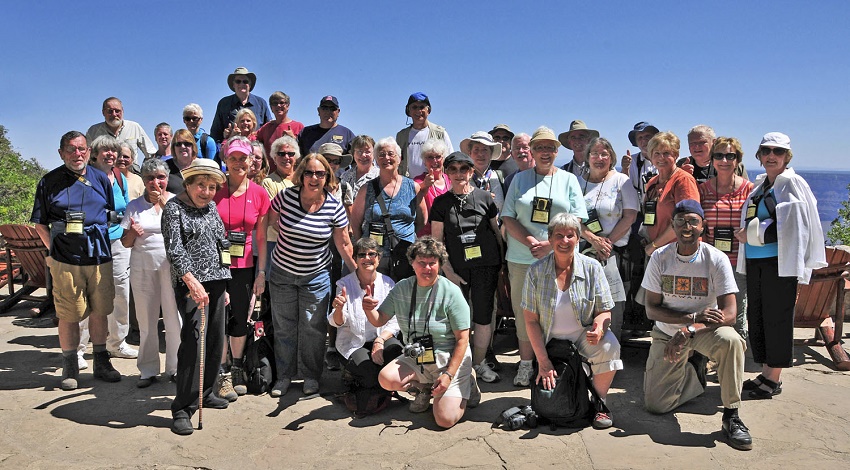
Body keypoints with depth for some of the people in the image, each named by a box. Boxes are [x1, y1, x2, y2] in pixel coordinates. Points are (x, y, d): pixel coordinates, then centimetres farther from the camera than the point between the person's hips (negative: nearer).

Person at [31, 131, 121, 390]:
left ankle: (101, 363, 23)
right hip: (65, 261, -2)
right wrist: (54, 250, 0)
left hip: (100, 258, 2)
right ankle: (70, 368, 15)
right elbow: (40, 223, 7)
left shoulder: (101, 179, 8)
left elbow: (112, 215, 17)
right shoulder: (49, 182, 2)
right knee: (69, 316, 1)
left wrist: (100, 242, 11)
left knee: (100, 312, 9)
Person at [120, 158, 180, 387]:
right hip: (142, 267, 2)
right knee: (146, 320, 6)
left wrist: (164, 204, -16)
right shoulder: (135, 205, 10)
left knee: (173, 317, -1)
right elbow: (125, 243, 11)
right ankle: (148, 370, 17)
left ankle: (174, 368, 12)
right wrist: (132, 232, -10)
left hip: (171, 264, -2)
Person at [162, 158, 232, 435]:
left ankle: (204, 392, 27)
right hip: (190, 282, -7)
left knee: (215, 339, 9)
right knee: (194, 339, -14)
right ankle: (183, 409, -7)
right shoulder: (174, 208, -5)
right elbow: (174, 249, -17)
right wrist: (191, 280, -29)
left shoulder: (211, 207, 14)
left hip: (216, 280, 7)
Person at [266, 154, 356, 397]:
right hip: (282, 272, 1)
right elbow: (270, 220, 7)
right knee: (284, 327, 11)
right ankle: (284, 375, 27)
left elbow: (343, 244, -2)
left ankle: (311, 376, 23)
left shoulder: (334, 207, -11)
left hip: (316, 276, -1)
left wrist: (358, 273, 1)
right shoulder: (286, 196, -12)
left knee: (313, 328, 5)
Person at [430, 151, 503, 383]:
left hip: (486, 266, 0)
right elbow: (437, 240, 3)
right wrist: (448, 270, -4)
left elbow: (497, 230, 9)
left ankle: (479, 362, 18)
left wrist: (503, 263, 6)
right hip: (456, 268, 0)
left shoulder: (484, 197, 3)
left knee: (483, 315, 4)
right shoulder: (441, 202, 3)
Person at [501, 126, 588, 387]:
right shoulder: (520, 179, 11)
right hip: (522, 259, 1)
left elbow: (576, 219, 0)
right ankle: (525, 364, 15)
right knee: (524, 311, 4)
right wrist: (531, 243, -11)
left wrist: (549, 244, -13)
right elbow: (508, 217, 4)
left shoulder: (568, 179, 9)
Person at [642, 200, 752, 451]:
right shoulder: (659, 258, -9)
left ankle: (731, 415, -19)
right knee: (655, 405, -5)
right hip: (667, 333, 2)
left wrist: (689, 331, -35)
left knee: (731, 340, -37)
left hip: (705, 329, -1)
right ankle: (694, 372, 26)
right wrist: (694, 316, -24)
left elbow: (729, 314, -20)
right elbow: (651, 309, -10)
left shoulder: (717, 259, -14)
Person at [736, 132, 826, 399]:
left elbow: (795, 226, -15)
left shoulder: (792, 184, -5)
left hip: (779, 262, -7)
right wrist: (748, 234, 10)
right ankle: (765, 374, 20)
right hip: (755, 262, 7)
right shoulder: (760, 185, 16)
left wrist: (754, 233, -16)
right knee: (756, 317, 9)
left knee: (776, 317, -2)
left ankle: (774, 379, 8)